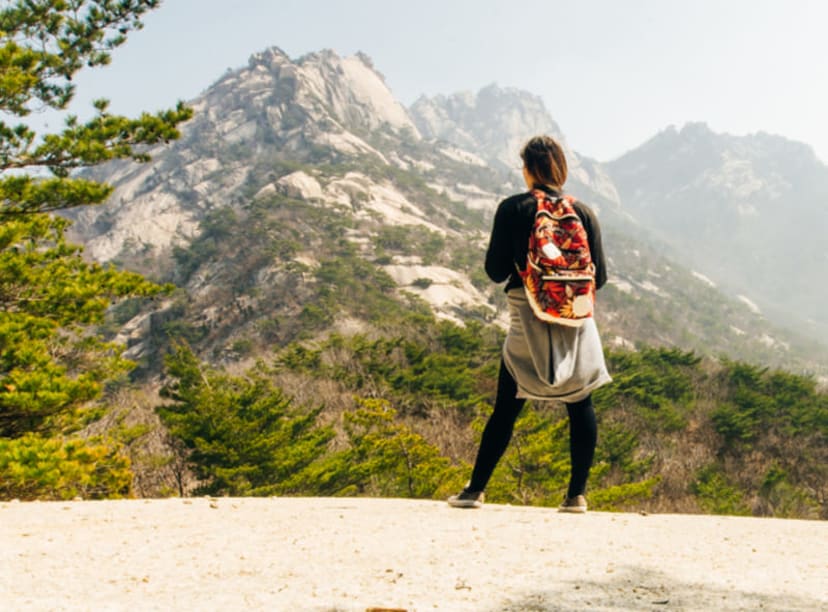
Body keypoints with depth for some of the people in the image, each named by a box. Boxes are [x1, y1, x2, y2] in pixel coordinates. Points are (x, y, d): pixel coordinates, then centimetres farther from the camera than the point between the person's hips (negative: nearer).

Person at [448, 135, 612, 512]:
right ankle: (577, 493, 10)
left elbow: (495, 271, -3)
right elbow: (599, 276, 3)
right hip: (576, 325, 1)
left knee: (506, 408, 5)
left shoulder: (512, 209, -4)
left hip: (527, 323, -1)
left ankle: (476, 490, 10)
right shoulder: (583, 213, 2)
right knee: (581, 407, 8)